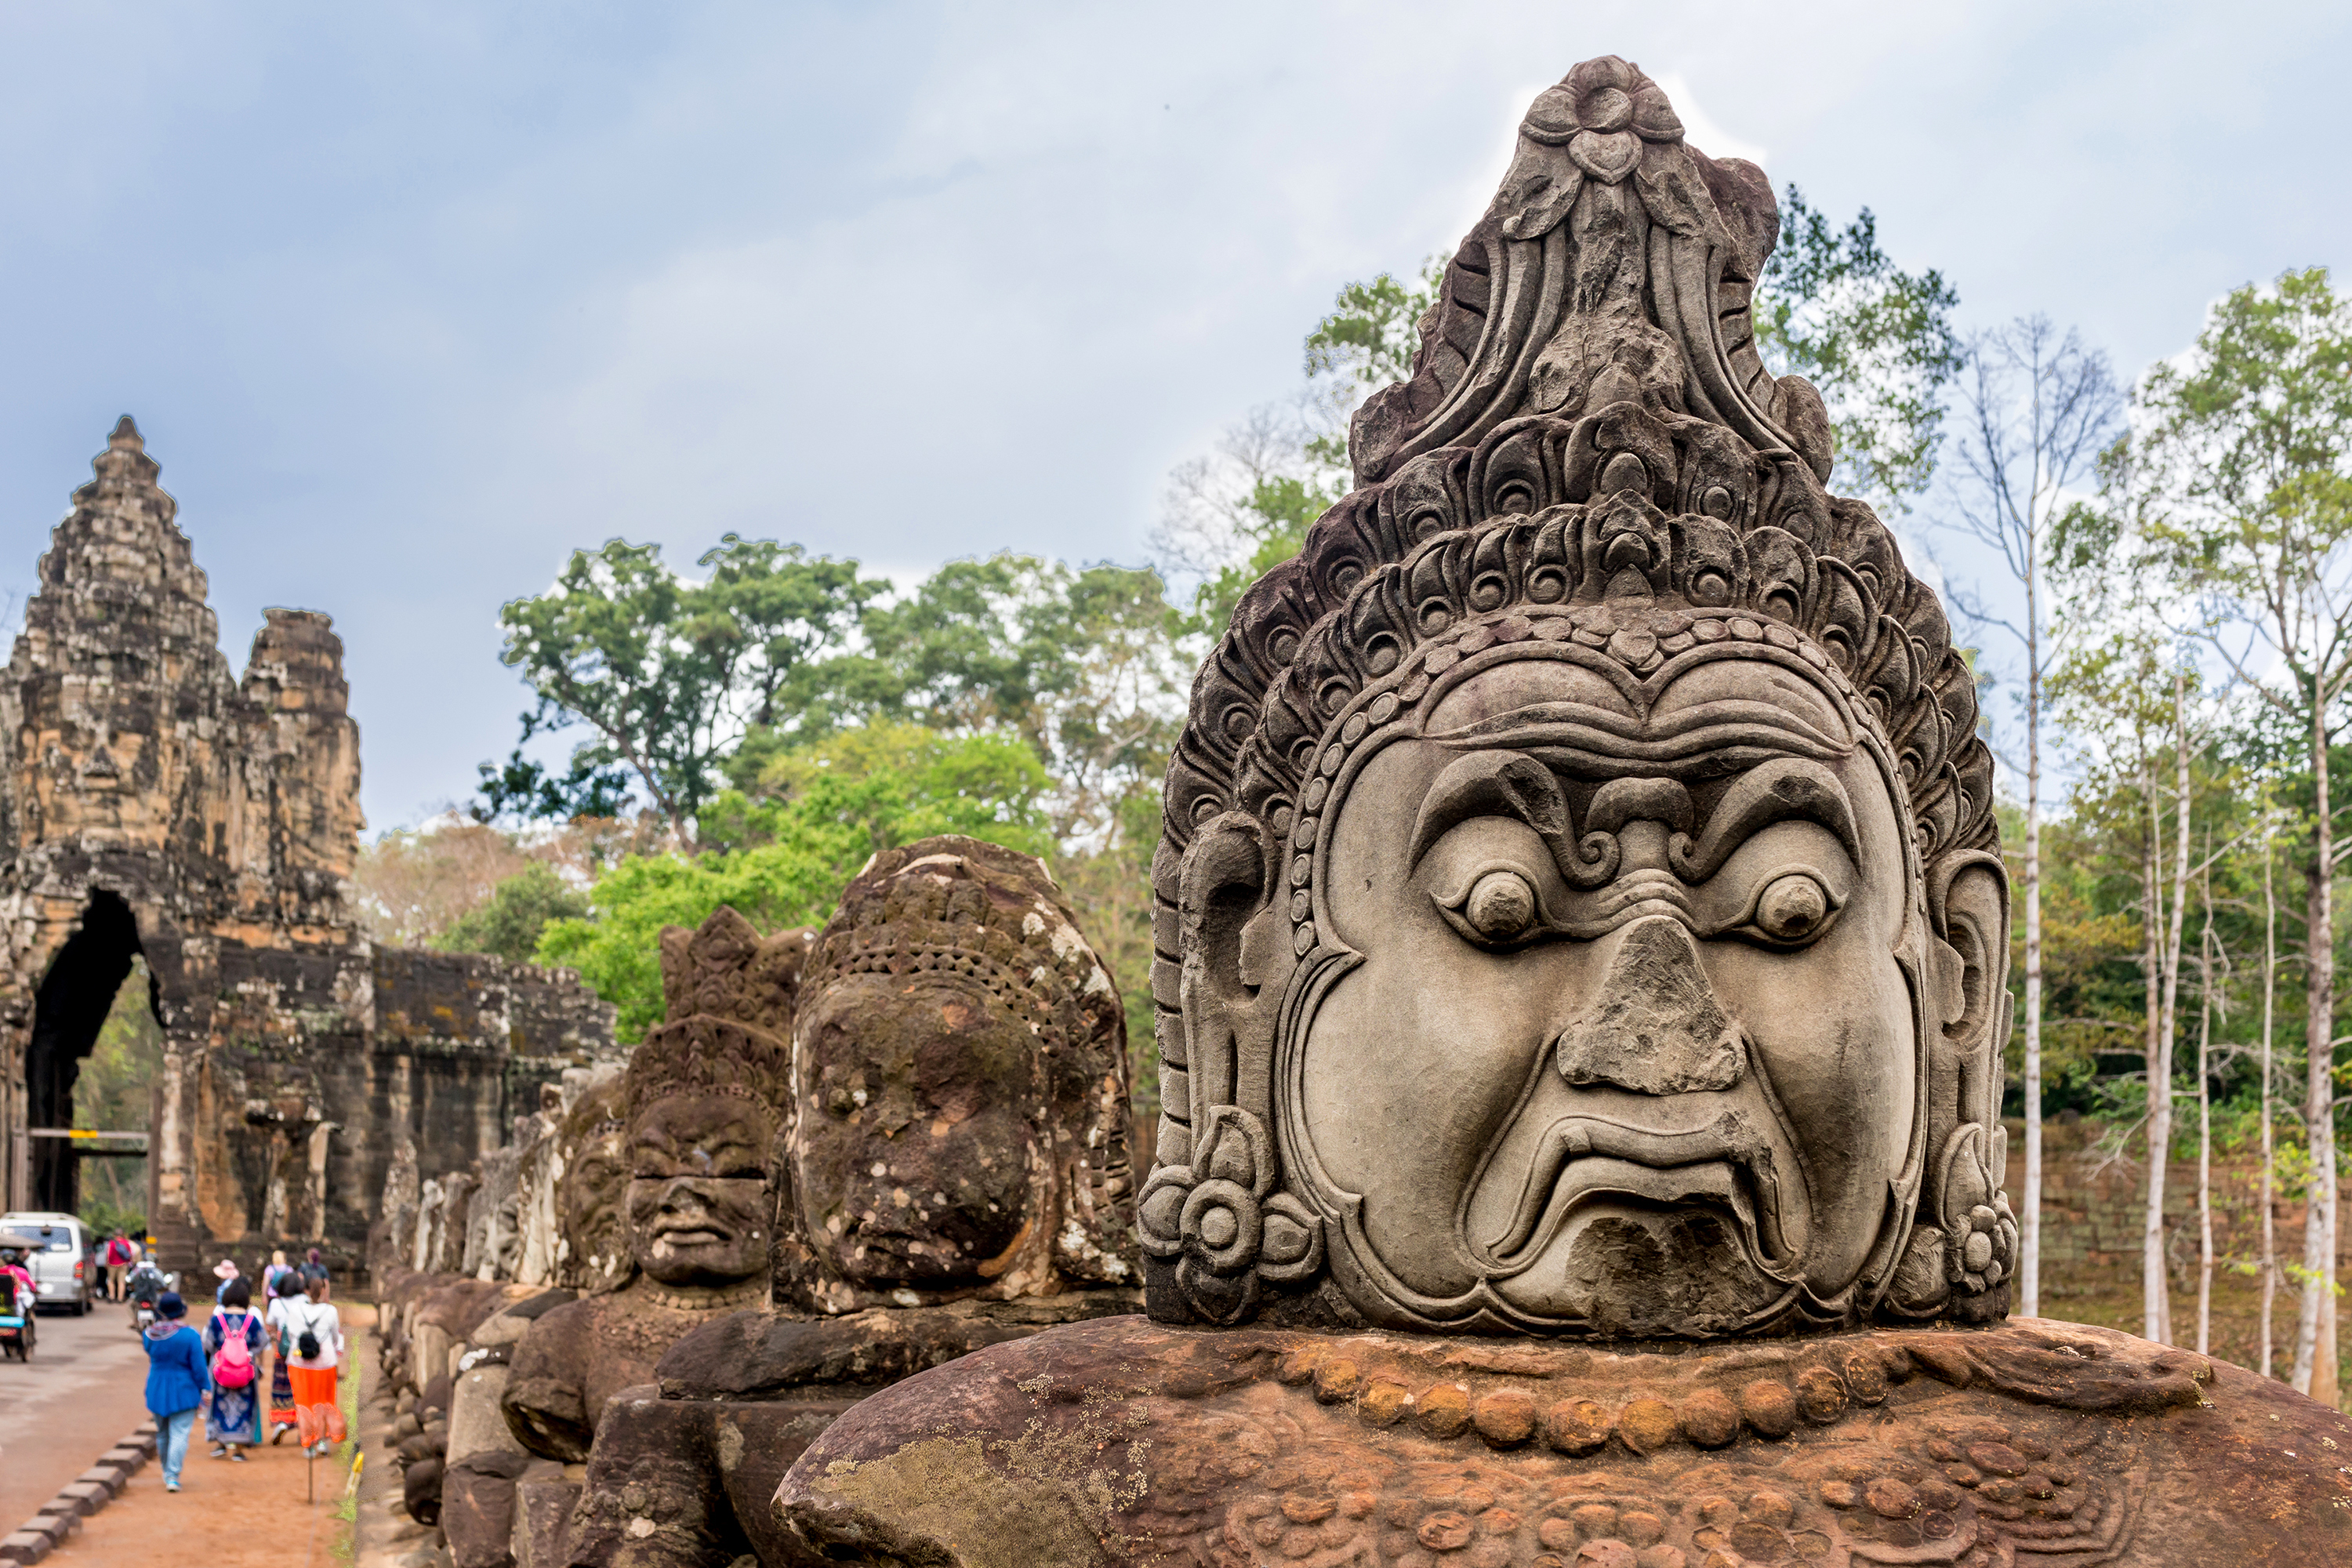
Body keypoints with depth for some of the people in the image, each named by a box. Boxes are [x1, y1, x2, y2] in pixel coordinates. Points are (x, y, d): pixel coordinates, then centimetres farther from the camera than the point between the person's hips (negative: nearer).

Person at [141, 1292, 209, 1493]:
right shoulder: (189, 1335, -16)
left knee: (162, 1434, 18)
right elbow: (198, 1367, -12)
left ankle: (167, 1473, 31)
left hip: (157, 1391, 4)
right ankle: (173, 1476, -13)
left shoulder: (149, 1333, -6)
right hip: (183, 1392, -4)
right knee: (179, 1434, -3)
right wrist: (205, 1388, -1)